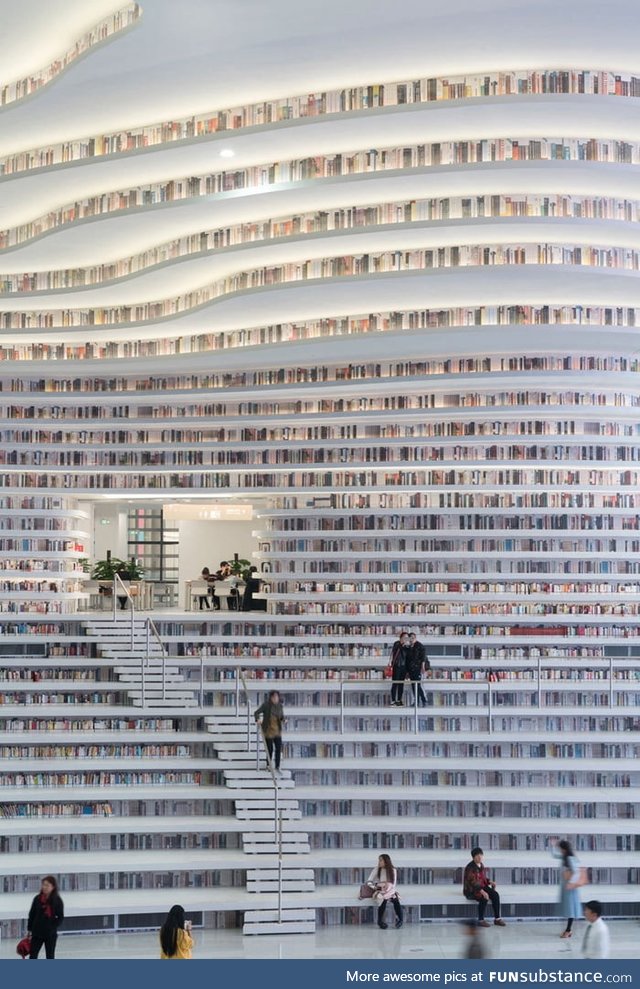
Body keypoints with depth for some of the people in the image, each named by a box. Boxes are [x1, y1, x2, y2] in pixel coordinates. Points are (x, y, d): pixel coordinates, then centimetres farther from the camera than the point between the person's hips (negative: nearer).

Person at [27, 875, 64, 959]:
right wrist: (29, 930, 6)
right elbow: (32, 914, 6)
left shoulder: (57, 900, -8)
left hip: (50, 934, -3)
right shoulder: (37, 899, 0)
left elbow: (60, 917, -7)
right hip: (37, 932, 3)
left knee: (50, 956, 8)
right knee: (32, 955, 1)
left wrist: (52, 927, -18)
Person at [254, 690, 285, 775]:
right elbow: (257, 713, -14)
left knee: (279, 748, -2)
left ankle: (277, 766, 13)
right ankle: (268, 765, 26)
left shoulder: (279, 705, 1)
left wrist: (283, 720, -10)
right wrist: (258, 719, -33)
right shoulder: (266, 705, -13)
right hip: (268, 730, -4)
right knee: (270, 749, 2)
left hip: (277, 730, 4)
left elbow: (282, 716, 12)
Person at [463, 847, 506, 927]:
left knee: (496, 895, -14)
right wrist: (482, 892, -33)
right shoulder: (470, 867, -19)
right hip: (471, 890, -8)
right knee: (484, 898, -33)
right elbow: (473, 882, -25)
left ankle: (497, 918, -8)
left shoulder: (481, 865, 7)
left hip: (482, 887, 8)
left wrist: (490, 882, -2)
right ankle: (481, 920, -19)